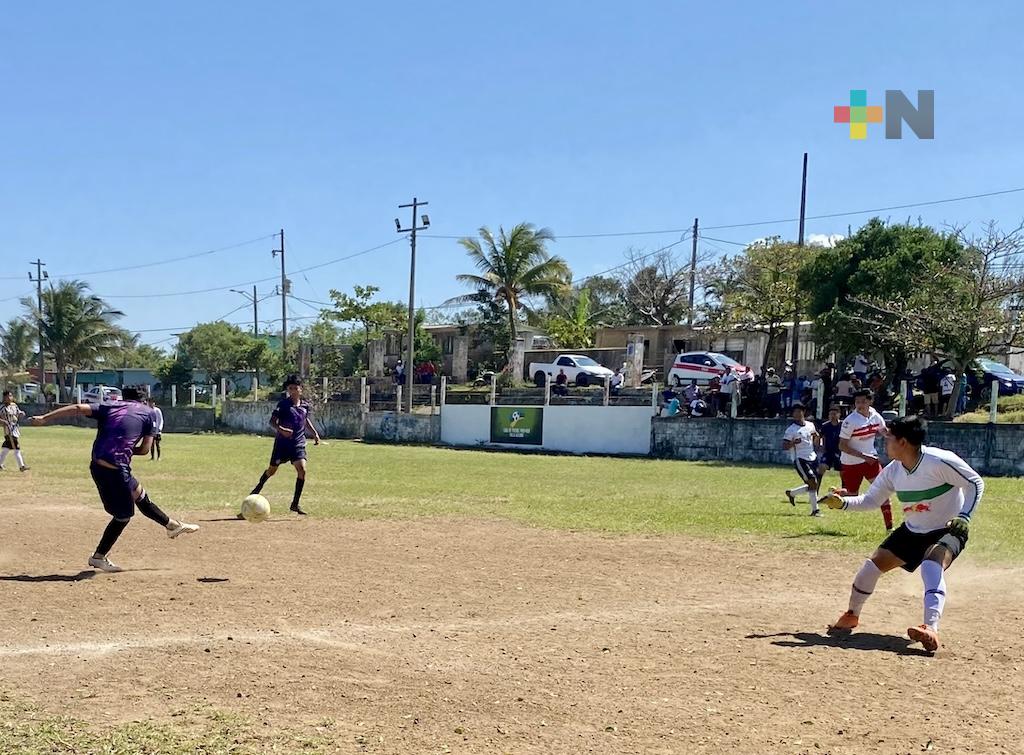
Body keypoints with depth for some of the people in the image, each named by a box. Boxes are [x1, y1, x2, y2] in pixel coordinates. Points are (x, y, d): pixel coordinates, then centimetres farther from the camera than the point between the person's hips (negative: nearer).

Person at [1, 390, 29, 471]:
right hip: (9, 430, -7)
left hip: (16, 429, 7)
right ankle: (21, 466, -7)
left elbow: (19, 417, 17)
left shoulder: (15, 406, 11)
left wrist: (22, 415, -4)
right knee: (17, 448, -10)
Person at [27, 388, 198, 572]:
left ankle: (172, 525, 40)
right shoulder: (147, 413, 6)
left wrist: (44, 418, -1)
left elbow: (78, 408, 1)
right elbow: (145, 449, 2)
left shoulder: (109, 406, 14)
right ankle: (98, 557, 21)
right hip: (115, 470, -6)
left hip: (98, 465, 6)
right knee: (123, 515, 12)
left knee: (140, 494, 24)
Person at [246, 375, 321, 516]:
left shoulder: (305, 405, 5)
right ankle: (258, 488, 42)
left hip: (298, 443, 3)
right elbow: (272, 421, -14)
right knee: (272, 470, 10)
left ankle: (295, 504, -4)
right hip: (282, 443, -3)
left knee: (302, 470, -14)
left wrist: (315, 433, 14)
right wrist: (281, 429, -32)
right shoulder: (283, 404, -10)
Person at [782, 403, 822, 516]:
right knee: (813, 483, -16)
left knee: (813, 485, 7)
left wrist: (817, 437, 0)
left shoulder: (810, 425, 11)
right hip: (800, 460, -6)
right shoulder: (790, 430, -6)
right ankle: (815, 509, -8)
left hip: (812, 458, 6)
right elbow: (784, 447, -9)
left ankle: (791, 493, 29)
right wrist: (793, 443, -27)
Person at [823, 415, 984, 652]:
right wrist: (843, 503, -11)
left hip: (947, 531, -7)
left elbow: (975, 483, -16)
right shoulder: (893, 471, -6)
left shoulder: (940, 461, -26)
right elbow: (871, 500, 4)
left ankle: (931, 630, -45)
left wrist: (964, 517, -24)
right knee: (873, 563, 0)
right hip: (912, 531, 7)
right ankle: (851, 616, 21)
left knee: (932, 566, -35)